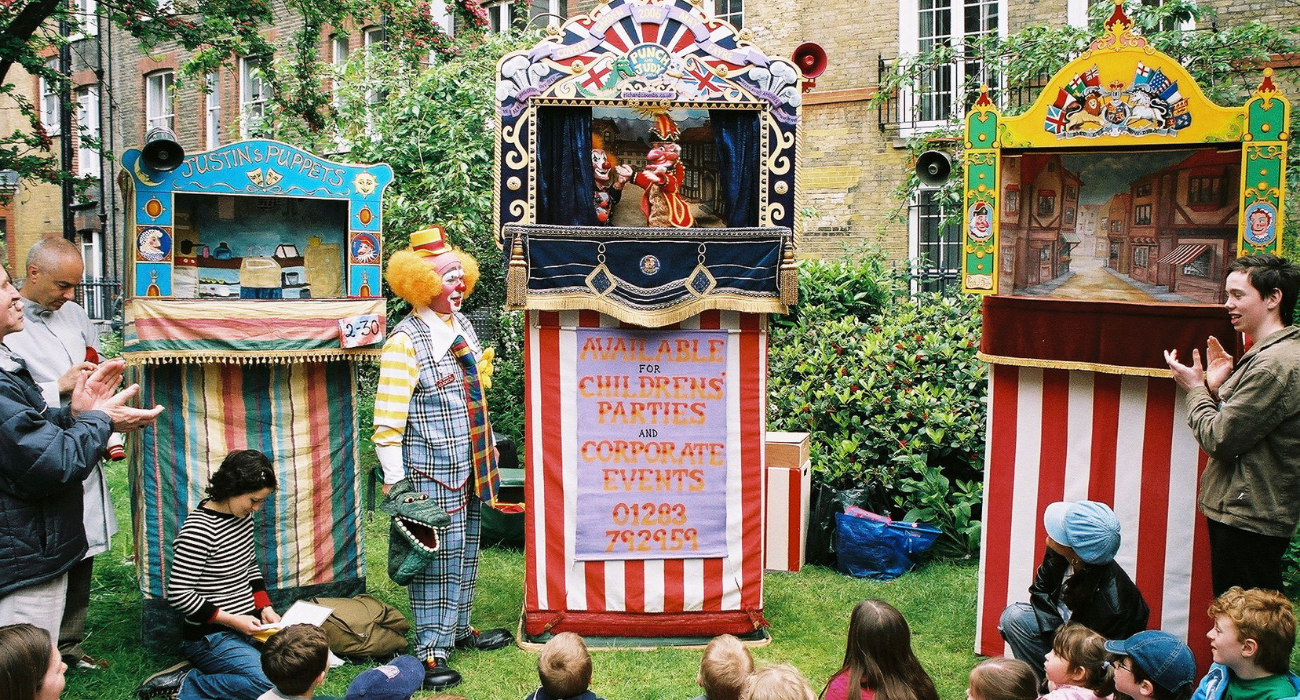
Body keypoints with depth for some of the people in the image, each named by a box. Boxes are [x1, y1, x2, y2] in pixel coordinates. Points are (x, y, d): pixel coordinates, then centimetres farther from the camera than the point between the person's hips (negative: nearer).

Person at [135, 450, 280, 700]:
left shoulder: (243, 515, 4)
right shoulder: (199, 529, -21)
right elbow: (178, 594, -20)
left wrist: (265, 607, 4)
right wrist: (231, 620, -19)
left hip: (246, 624, 9)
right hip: (210, 637, -9)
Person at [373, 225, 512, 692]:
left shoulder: (460, 323, 8)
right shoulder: (405, 343, -17)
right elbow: (387, 421, -17)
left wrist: (486, 451, 22)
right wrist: (395, 483, -19)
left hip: (468, 462, 8)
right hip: (431, 470, -8)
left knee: (464, 550, 19)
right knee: (436, 556, -3)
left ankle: (458, 629, 36)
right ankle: (429, 653, 8)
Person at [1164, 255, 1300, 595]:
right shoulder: (1271, 353, 14)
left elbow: (1220, 439, -20)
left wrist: (1195, 388, -6)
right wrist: (1214, 388, 1)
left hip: (1247, 520, -10)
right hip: (1243, 511, 10)